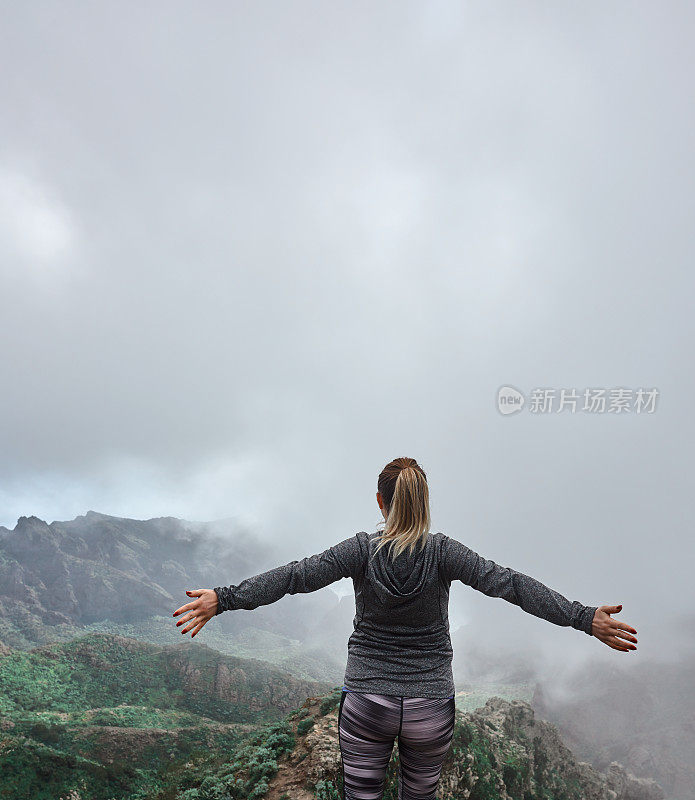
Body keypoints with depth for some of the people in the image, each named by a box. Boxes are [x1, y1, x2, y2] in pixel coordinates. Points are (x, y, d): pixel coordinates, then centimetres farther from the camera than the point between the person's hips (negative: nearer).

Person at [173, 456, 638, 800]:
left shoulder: (362, 549, -11)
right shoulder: (442, 552, -11)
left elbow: (297, 575, -18)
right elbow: (507, 583, -17)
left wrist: (226, 598, -18)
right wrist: (583, 618, -16)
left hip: (365, 705, -1)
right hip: (430, 709, 1)